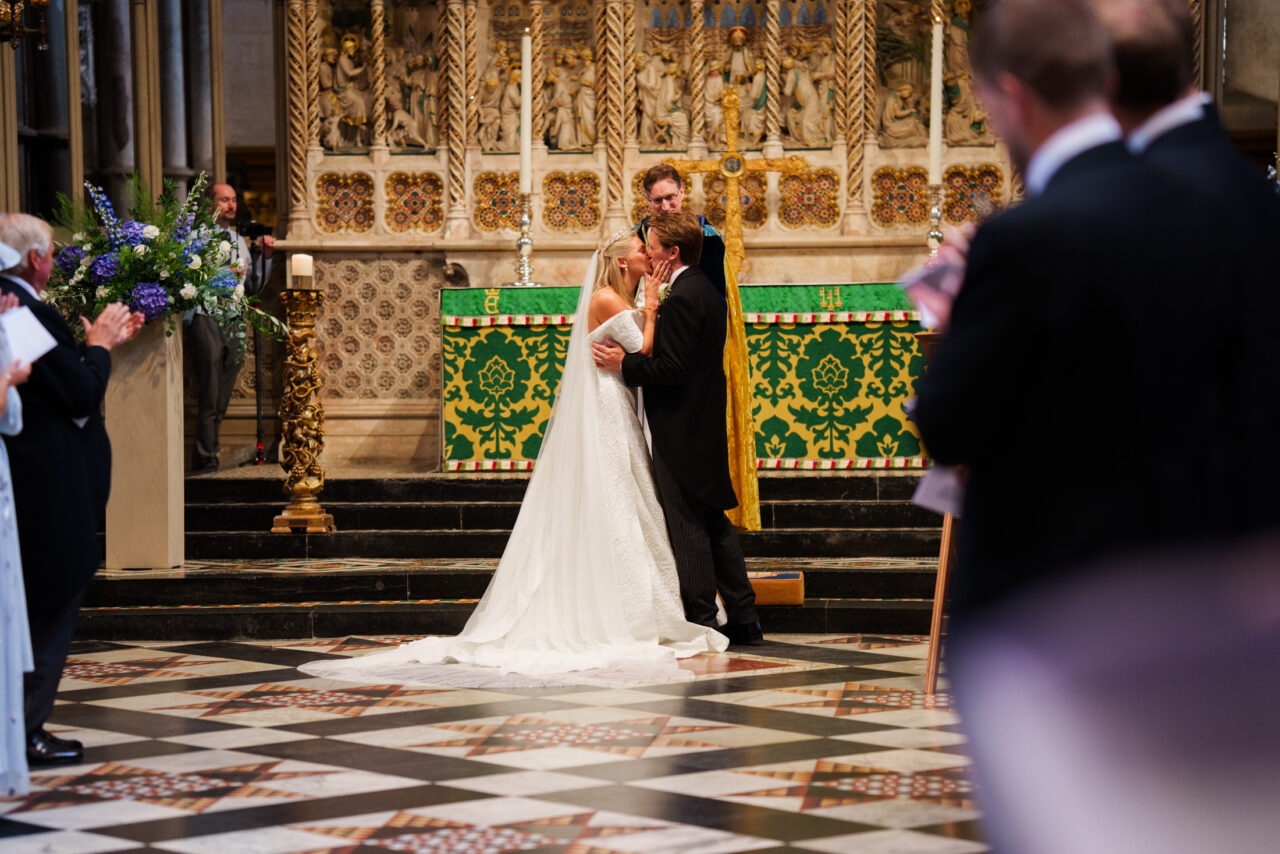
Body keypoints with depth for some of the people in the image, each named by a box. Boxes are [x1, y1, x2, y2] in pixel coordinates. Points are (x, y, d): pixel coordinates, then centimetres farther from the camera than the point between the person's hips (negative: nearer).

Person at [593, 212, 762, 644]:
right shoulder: (708, 291, 13)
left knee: (688, 530, -4)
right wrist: (632, 357, 12)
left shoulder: (681, 299, -19)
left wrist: (625, 364, -12)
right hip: (705, 427, 10)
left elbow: (672, 368, -23)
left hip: (680, 431, -10)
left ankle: (701, 621, 0)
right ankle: (744, 617, 17)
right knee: (714, 524, 14)